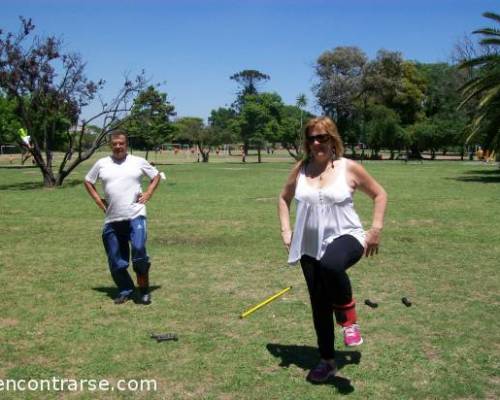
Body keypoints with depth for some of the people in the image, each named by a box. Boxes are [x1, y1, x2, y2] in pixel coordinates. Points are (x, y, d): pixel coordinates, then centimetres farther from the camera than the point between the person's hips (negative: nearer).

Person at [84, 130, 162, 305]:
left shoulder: (138, 162, 6)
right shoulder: (101, 164, 10)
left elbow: (156, 176, 18)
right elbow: (88, 181, 22)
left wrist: (148, 193, 4)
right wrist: (97, 199, 10)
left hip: (135, 215, -3)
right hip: (112, 220, 3)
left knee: (139, 250, -20)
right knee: (116, 261, 6)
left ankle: (144, 290, -3)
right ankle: (125, 291, 25)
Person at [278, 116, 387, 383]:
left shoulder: (349, 168, -5)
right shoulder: (301, 169, 4)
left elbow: (379, 194, 6)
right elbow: (284, 198, 18)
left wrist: (376, 229, -2)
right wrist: (286, 231, 7)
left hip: (345, 237, -4)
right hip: (310, 247, 5)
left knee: (331, 265, -39)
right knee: (319, 304, 9)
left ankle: (349, 319, -12)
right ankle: (327, 362, 29)